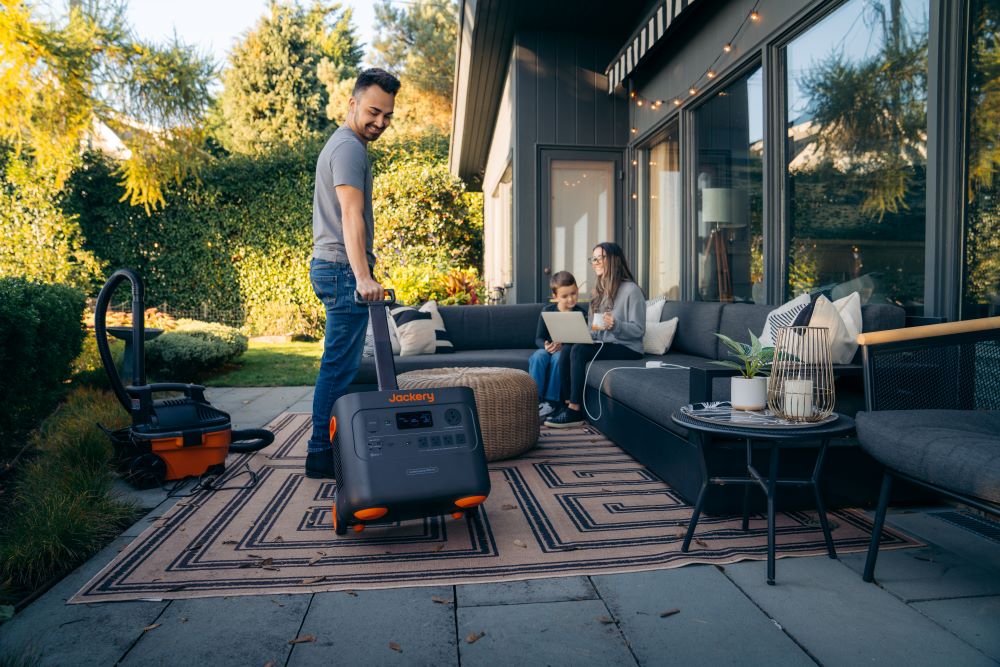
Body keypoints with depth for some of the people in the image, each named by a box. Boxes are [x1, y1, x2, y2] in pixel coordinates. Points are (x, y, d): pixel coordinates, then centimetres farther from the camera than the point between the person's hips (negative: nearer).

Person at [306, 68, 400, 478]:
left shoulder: (344, 144, 23)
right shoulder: (349, 147, -10)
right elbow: (351, 216, -24)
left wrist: (360, 272, 27)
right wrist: (362, 276, -33)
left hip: (334, 269, 11)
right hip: (343, 270, -11)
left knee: (340, 364, 14)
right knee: (341, 365, -8)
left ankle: (327, 449, 22)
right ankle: (323, 456, -1)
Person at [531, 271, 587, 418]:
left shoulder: (581, 313, -2)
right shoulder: (547, 311, 2)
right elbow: (539, 338, 2)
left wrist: (562, 345, -24)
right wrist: (545, 345, -20)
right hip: (547, 349, 2)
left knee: (558, 357, -35)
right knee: (538, 356, -32)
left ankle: (551, 401, -27)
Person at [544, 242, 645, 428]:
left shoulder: (631, 290, -7)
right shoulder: (598, 291, 18)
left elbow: (639, 329, -12)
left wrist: (615, 325, -29)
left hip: (627, 348, -7)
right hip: (602, 343, 7)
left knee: (579, 350, -27)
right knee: (567, 349, -20)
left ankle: (575, 411, -24)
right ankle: (568, 404, -19)